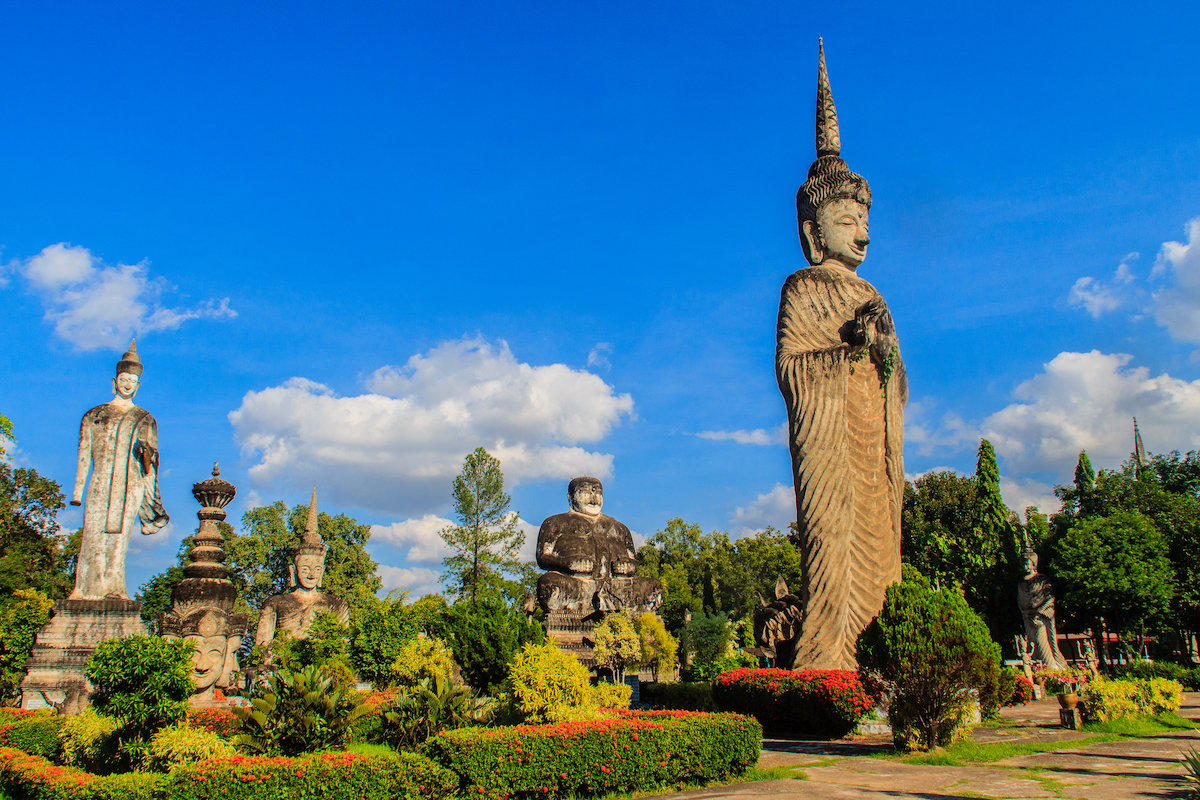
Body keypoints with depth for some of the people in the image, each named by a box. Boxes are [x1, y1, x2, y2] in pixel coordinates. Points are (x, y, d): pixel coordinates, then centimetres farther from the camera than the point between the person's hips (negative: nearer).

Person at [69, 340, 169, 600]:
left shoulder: (145, 420, 14)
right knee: (94, 534, -6)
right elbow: (84, 456, 10)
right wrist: (78, 491, 6)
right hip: (100, 484, 0)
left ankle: (113, 591, -1)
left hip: (131, 486, 0)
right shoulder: (94, 416, 13)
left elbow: (152, 460, 15)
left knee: (119, 536, -4)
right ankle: (86, 591, -2)